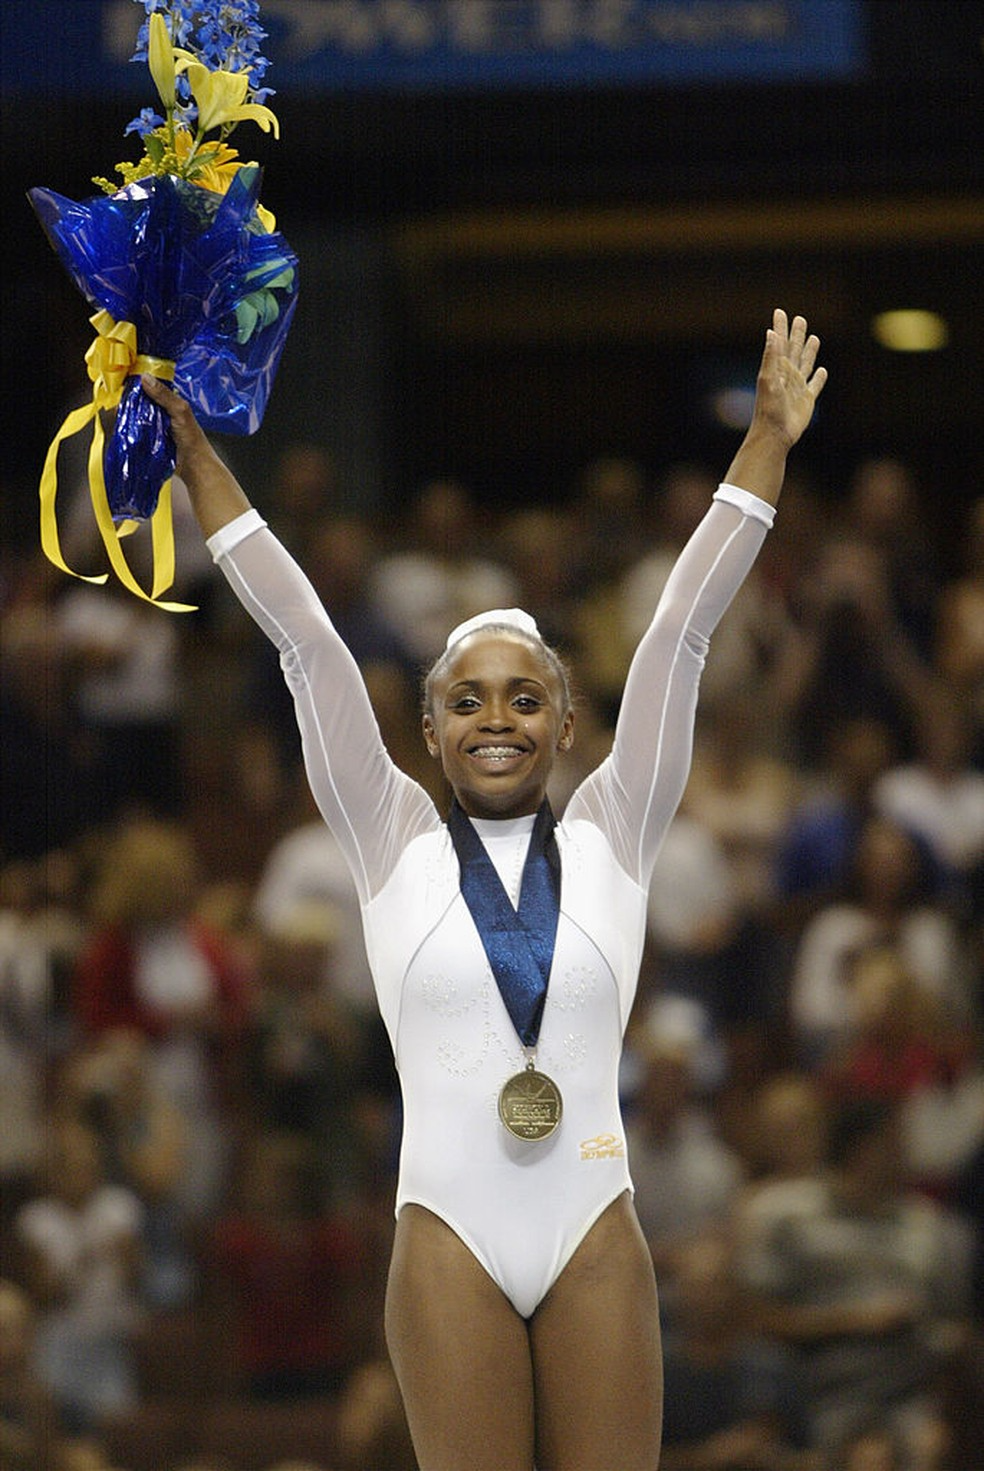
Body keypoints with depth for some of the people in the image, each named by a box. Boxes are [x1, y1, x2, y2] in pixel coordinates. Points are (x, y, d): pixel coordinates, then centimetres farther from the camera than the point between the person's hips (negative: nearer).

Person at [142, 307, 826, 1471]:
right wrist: (195, 458, 4)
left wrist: (768, 440, 4)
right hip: (451, 1238, -1)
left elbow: (680, 630, 4)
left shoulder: (609, 837, 7)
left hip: (594, 1236, 1)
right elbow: (305, 643, 4)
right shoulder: (394, 843, 6)